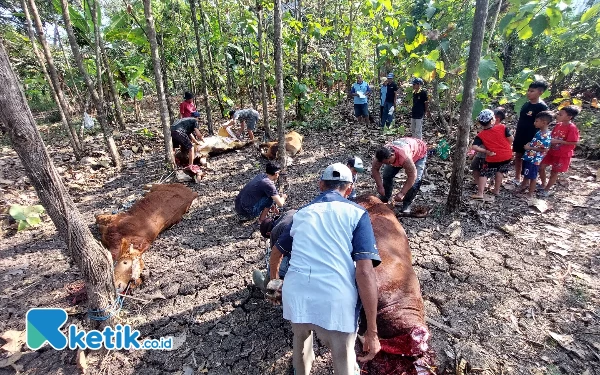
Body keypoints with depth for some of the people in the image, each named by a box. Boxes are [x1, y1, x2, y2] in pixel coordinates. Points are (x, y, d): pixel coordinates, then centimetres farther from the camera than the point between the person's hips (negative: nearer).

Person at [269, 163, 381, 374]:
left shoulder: (302, 213, 16)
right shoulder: (356, 214, 3)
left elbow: (276, 252, 32)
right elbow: (365, 272, -8)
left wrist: (274, 278, 51)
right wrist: (372, 331, -3)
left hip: (295, 298, 5)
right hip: (335, 304, -5)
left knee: (301, 340, 35)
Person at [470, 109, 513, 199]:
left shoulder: (481, 135, -8)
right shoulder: (502, 127, -6)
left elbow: (474, 147, -20)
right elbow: (511, 139, -5)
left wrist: (486, 151, -10)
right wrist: (505, 147, 13)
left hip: (493, 158, -3)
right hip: (507, 155, 3)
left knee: (484, 174, 7)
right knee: (500, 171, 25)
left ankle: (480, 194, -2)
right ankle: (496, 190, 34)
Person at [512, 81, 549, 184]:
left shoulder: (542, 107, -14)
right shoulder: (526, 104, 6)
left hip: (530, 138, -6)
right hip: (519, 136, 7)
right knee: (518, 156, 13)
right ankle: (517, 178, 26)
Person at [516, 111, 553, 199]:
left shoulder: (545, 136, -22)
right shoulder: (539, 132, 5)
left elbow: (544, 149, -24)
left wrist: (530, 148, -21)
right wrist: (528, 144, 1)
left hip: (534, 160, -8)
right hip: (528, 157, 8)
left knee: (532, 176, 7)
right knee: (526, 174, 22)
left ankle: (530, 193, 21)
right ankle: (523, 186, 40)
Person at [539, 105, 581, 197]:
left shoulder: (572, 128, -20)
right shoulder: (558, 125, 1)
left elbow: (574, 142, -21)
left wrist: (558, 141, -26)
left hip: (563, 155, -7)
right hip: (552, 152, 7)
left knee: (554, 172, 5)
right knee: (541, 167, 8)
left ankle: (547, 190, 18)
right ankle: (543, 184, 27)